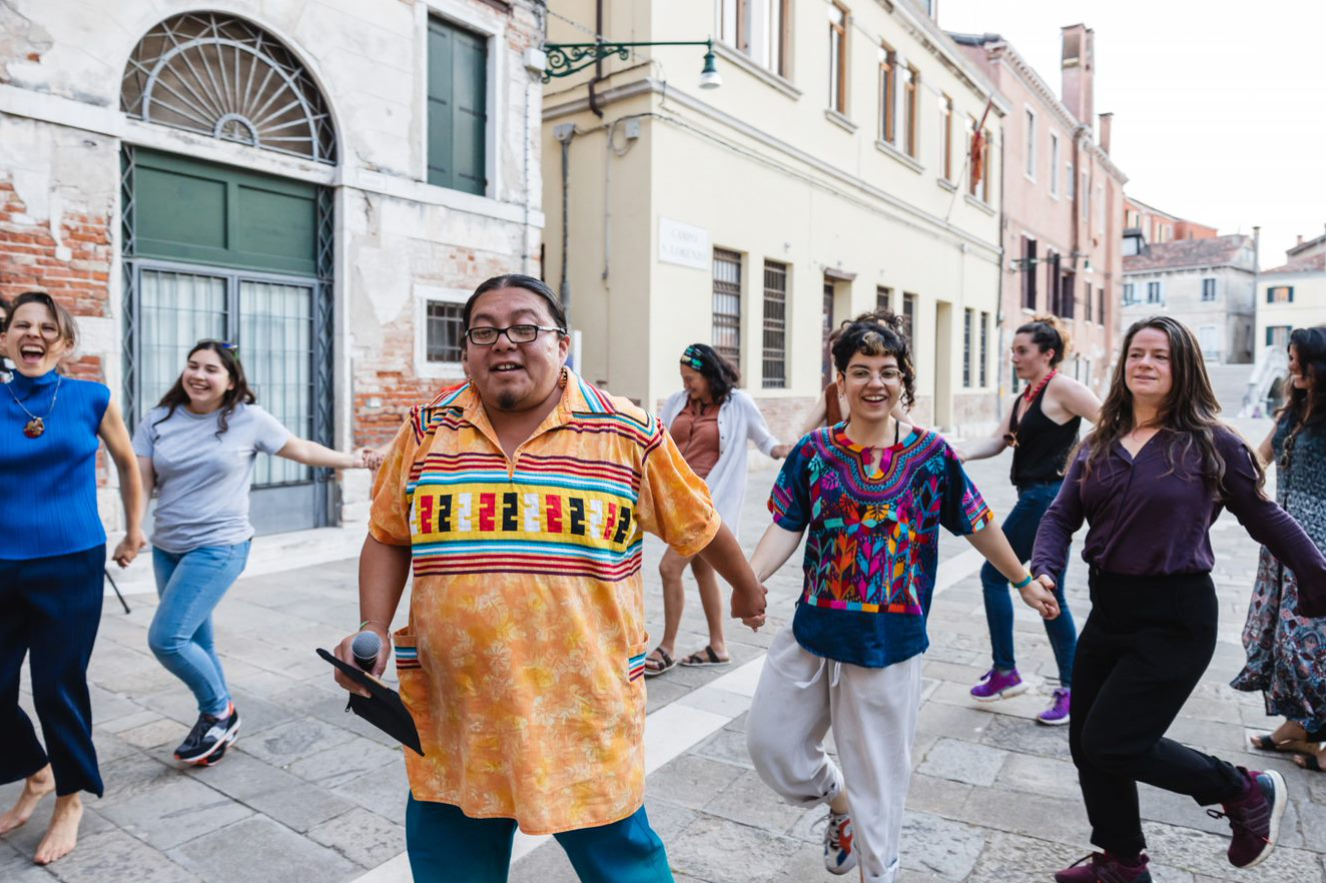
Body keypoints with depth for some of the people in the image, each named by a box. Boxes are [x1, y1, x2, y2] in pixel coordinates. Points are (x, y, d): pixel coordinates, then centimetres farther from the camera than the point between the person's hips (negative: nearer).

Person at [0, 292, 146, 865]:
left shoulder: (91, 399, -3)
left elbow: (126, 463, 12)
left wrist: (133, 532, 18)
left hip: (71, 567, -2)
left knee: (58, 684, 5)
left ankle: (70, 799, 28)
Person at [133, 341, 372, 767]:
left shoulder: (248, 419, -6)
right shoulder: (159, 420, 2)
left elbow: (302, 450, 5)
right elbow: (140, 482, 1)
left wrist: (354, 460, 12)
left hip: (218, 548, -5)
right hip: (166, 548, 5)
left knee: (166, 639, -13)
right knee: (196, 643, 12)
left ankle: (218, 711, 11)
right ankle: (221, 722, 31)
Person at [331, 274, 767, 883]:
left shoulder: (629, 436, -7)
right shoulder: (428, 430, 2)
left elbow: (700, 526, 6)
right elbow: (389, 538, 11)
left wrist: (747, 589, 19)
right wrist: (373, 628, -3)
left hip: (587, 718, -2)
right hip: (450, 718, 3)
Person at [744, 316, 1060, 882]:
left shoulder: (930, 454, -4)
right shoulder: (815, 451, -2)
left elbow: (978, 525, 7)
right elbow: (786, 529, -6)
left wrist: (1024, 582, 16)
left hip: (888, 640, -2)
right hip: (814, 630, 3)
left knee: (878, 769, 9)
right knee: (770, 741, 11)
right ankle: (838, 799, 41)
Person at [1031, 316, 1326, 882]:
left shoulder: (1209, 443, -7)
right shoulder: (1098, 446, 6)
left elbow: (1266, 519, 0)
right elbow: (1061, 517, 2)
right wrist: (1044, 570, -14)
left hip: (1174, 621, -6)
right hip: (1108, 612, 6)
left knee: (1110, 746, -7)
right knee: (1086, 746, 13)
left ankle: (1247, 792, 19)